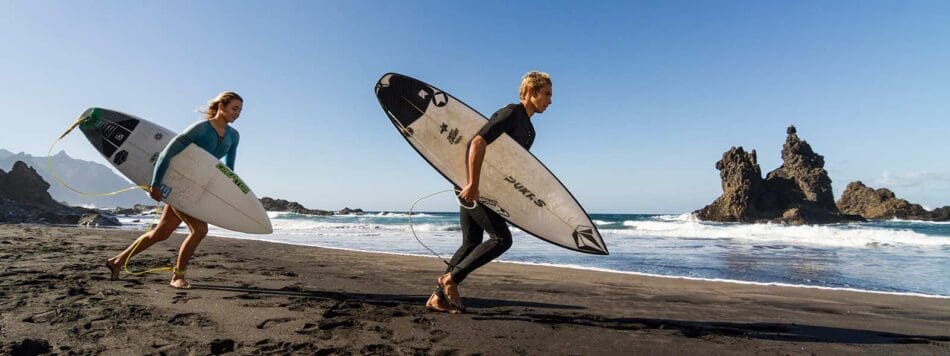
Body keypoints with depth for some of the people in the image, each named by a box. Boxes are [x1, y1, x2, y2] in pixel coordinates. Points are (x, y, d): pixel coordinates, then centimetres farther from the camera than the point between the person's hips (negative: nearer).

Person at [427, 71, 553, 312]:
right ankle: (451, 278, -3)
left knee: (471, 244, 9)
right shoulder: (511, 113, -11)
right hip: (473, 188, -10)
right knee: (502, 239, -10)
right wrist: (473, 185, -28)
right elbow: (478, 142, -24)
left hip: (481, 189, 10)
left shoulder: (529, 130, 19)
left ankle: (438, 297, 14)